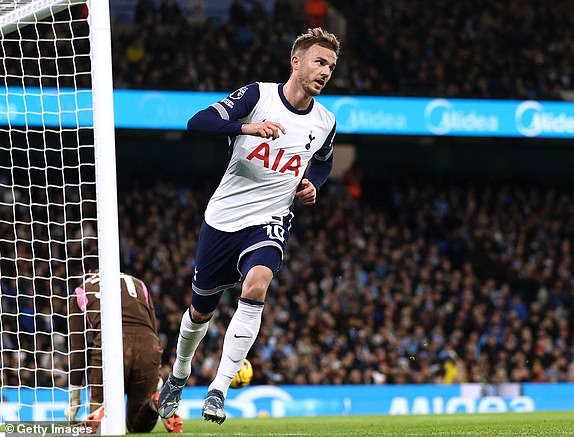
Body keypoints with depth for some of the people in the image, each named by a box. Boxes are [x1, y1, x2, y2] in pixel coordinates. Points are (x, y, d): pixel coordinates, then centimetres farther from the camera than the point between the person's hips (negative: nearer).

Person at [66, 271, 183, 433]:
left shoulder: (80, 292, 26)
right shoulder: (138, 284, 34)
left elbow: (78, 348, 20)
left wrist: (74, 399, 23)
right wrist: (158, 385, 28)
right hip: (147, 346, 3)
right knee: (138, 426, 20)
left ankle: (103, 411, -24)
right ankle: (158, 402, -12)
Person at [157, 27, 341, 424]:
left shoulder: (325, 122, 2)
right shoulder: (258, 96, -9)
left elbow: (323, 163, 25)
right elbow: (198, 123, -20)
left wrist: (312, 185, 3)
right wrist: (248, 127, -35)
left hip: (270, 222, 1)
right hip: (223, 219, -1)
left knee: (255, 285, -30)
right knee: (201, 310, 13)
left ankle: (219, 390, -26)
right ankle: (179, 376, 45)